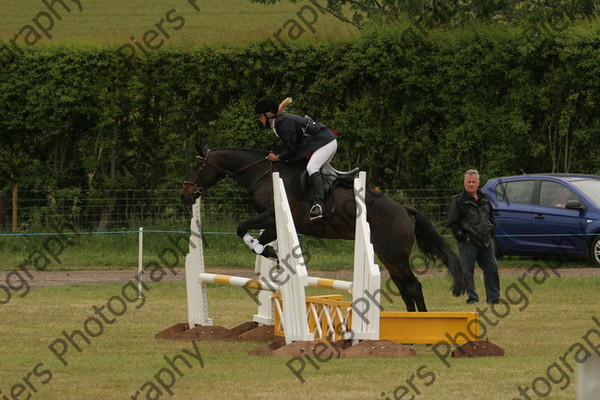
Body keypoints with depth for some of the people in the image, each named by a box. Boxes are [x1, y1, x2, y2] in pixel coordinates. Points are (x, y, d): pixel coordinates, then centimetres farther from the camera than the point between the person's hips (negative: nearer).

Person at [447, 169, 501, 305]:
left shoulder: (484, 199, 15)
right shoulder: (459, 201, -3)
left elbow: (492, 218, 27)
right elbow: (452, 222, -4)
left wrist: (490, 232, 13)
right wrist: (462, 236, -12)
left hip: (486, 242, 5)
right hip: (468, 242, -5)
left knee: (492, 268, 4)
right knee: (468, 272, -4)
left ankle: (493, 297, 12)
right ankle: (472, 298, 4)